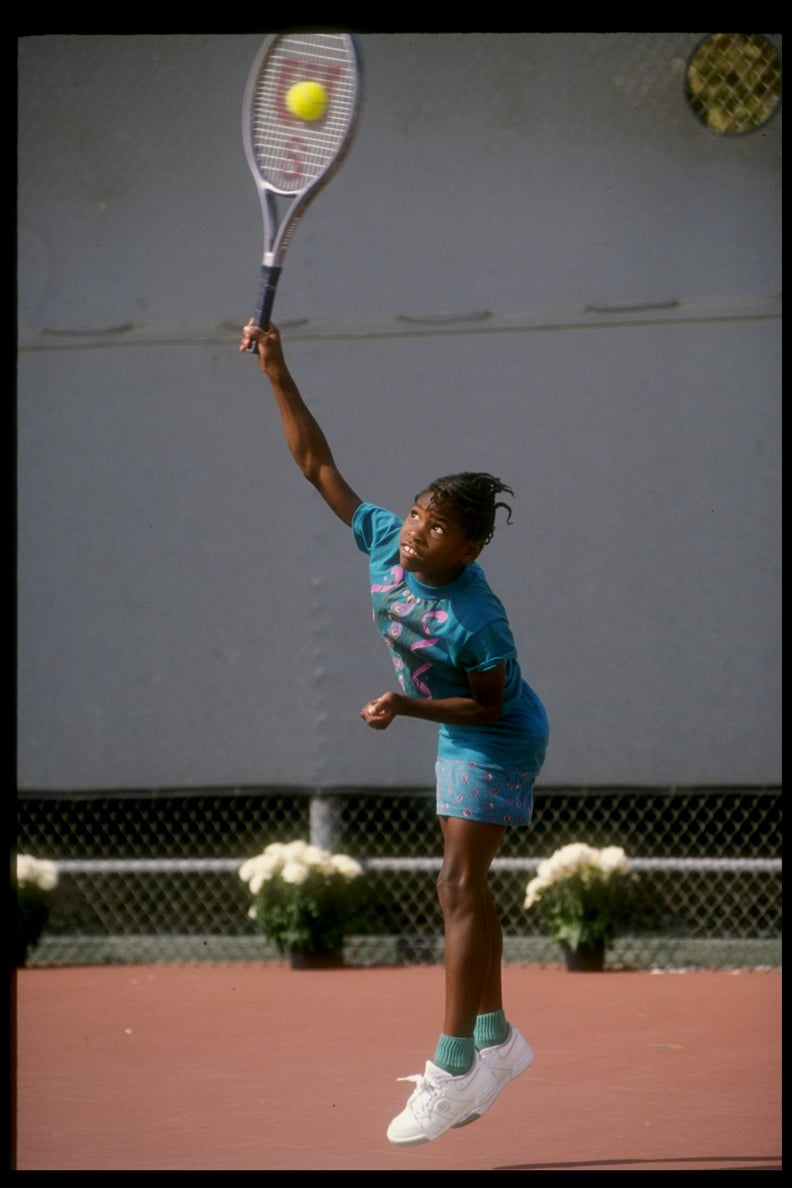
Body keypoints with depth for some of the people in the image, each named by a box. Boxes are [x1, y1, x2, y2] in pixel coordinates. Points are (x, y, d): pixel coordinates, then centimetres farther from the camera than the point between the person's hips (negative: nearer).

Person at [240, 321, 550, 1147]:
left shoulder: (477, 620, -32)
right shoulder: (383, 541, -13)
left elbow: (488, 706, -21)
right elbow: (318, 465, -7)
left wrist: (407, 707, -32)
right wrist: (277, 375, -12)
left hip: (497, 742, -8)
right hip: (456, 740, 8)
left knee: (459, 889, -13)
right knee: (465, 889, 15)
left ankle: (452, 1068, -13)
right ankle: (496, 1038, 28)